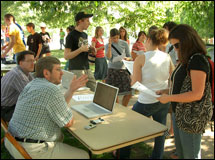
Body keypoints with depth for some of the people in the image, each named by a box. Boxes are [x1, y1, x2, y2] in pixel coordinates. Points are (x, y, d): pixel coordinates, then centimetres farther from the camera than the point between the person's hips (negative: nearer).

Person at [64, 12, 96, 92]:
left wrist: (90, 49, 5)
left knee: (95, 91, 6)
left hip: (87, 68, 7)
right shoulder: (71, 35, -8)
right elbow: (66, 56, -12)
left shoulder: (85, 35, 15)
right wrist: (80, 49, -21)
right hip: (76, 70, -7)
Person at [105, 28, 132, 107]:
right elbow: (108, 57, -11)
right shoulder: (107, 45, 4)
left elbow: (129, 56, 7)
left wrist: (126, 58, -16)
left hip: (123, 69, 0)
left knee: (128, 93, -5)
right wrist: (110, 45, -15)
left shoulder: (124, 44, 2)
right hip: (112, 70, 0)